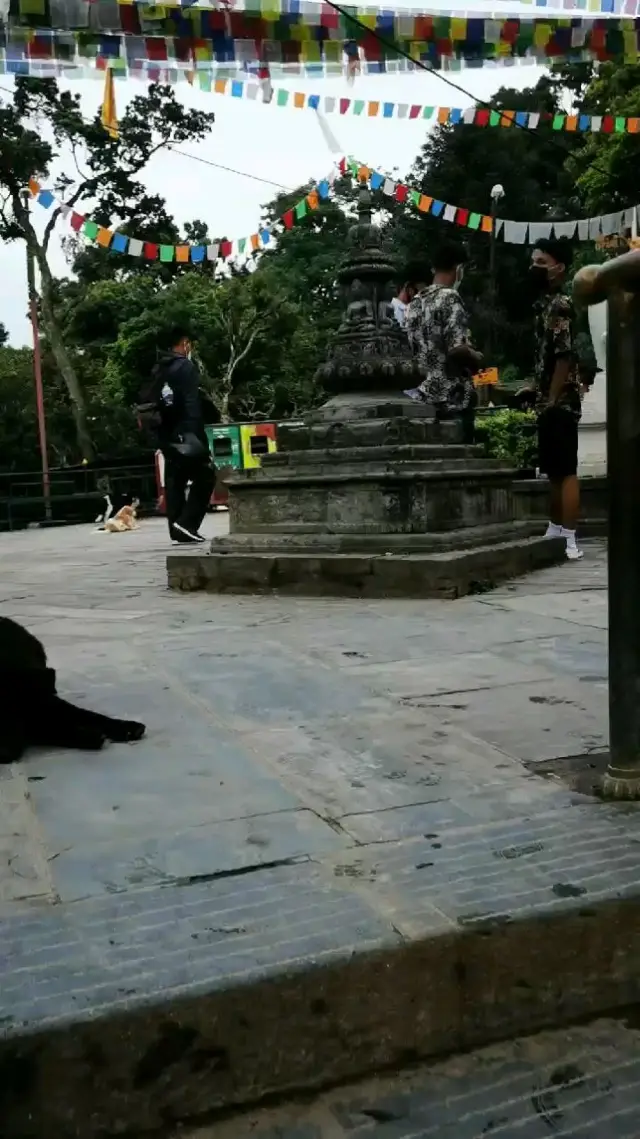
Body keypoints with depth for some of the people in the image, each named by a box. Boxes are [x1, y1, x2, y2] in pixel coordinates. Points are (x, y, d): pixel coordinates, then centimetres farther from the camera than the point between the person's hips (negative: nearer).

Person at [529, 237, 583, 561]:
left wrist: (552, 400, -17)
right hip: (548, 401, 10)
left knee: (566, 470, -7)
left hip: (561, 401, -10)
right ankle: (555, 529, 26)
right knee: (552, 470, 16)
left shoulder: (560, 306, -13)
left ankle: (570, 540, -5)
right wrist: (539, 394, 15)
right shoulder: (544, 303, 16)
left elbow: (565, 357, -18)